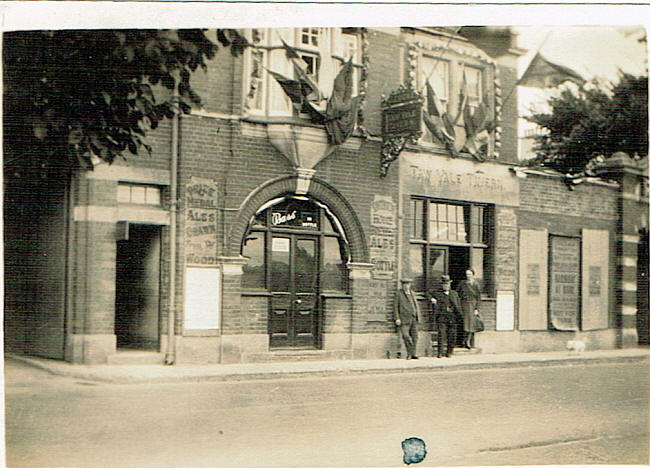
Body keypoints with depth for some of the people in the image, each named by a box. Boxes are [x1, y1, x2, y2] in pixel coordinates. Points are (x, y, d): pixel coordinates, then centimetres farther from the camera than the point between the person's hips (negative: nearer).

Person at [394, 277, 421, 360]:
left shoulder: (412, 293, 16)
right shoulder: (399, 294, 2)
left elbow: (416, 305, 21)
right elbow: (396, 307, 0)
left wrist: (418, 316, 11)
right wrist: (397, 318, -8)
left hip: (413, 318, 5)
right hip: (404, 318, -5)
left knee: (414, 336, 2)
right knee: (405, 335, -16)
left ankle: (413, 354, 10)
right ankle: (409, 353, -5)